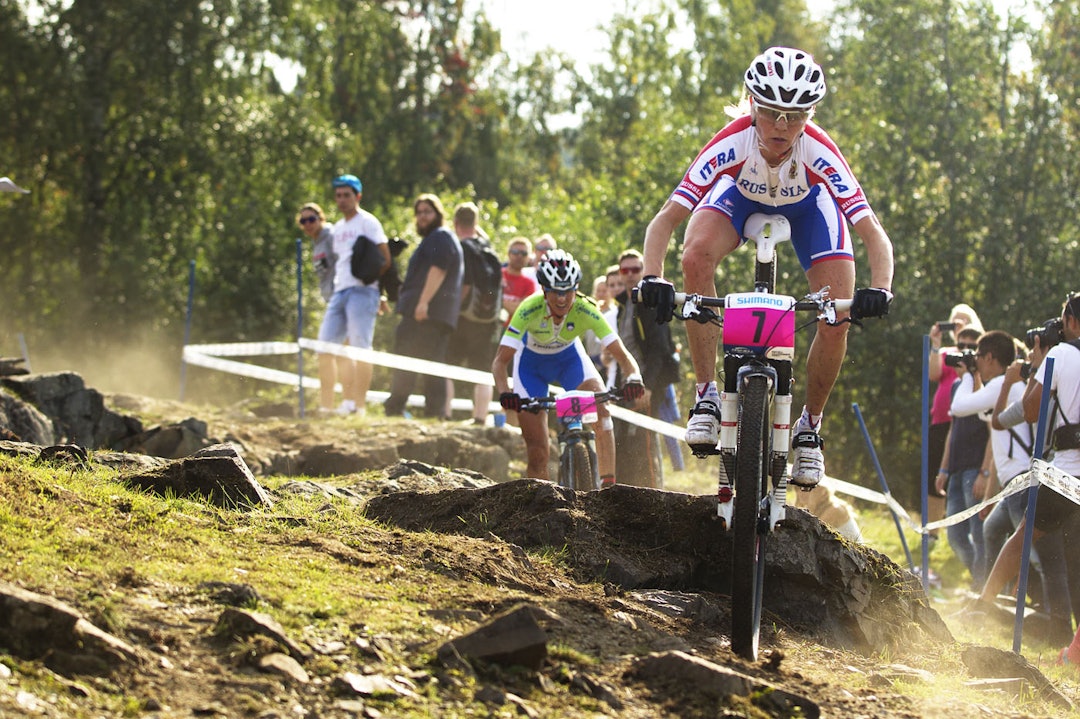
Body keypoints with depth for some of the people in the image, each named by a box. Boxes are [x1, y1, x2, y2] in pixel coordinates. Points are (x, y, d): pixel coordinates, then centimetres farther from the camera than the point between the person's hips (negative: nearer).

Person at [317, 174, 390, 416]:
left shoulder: (367, 222, -1)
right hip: (339, 291, 8)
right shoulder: (337, 228, 21)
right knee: (324, 346, 2)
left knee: (360, 347, -11)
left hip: (362, 290, -8)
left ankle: (359, 405, -13)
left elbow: (386, 259, -7)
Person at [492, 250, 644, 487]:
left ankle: (608, 484, -27)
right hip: (532, 363, -1)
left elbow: (621, 354, -31)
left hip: (569, 357, 1)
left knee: (600, 404, -28)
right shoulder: (529, 310, -34)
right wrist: (505, 393, -54)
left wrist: (634, 378, -52)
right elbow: (500, 360, -36)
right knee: (537, 452, -9)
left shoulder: (585, 310, -30)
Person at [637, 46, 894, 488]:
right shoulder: (732, 144, -39)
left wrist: (879, 290, -57)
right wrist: (652, 278, -55)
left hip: (808, 203, 0)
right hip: (742, 195, 0)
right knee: (696, 258, -31)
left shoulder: (819, 153, -39)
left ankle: (810, 425, 10)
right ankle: (707, 396, -20)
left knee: (837, 322, -16)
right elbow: (665, 220, -38)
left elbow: (874, 236, -39)